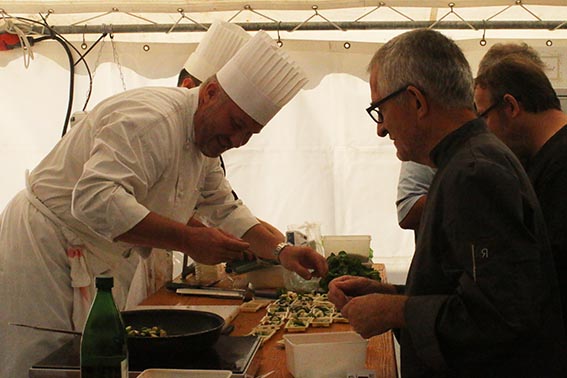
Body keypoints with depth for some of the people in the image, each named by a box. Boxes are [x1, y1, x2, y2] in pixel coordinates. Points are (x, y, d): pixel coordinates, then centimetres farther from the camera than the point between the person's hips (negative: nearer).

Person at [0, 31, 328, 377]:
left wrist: (281, 252, 2)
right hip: (47, 252, -9)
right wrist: (188, 240, -37)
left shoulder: (203, 140, 8)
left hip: (99, 264, 9)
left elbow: (225, 209, 17)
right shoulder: (152, 120, -26)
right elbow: (96, 199, -38)